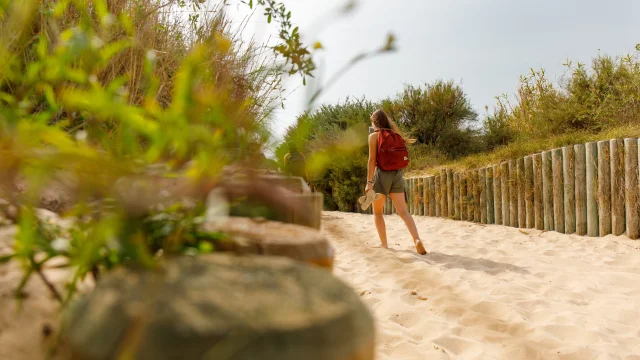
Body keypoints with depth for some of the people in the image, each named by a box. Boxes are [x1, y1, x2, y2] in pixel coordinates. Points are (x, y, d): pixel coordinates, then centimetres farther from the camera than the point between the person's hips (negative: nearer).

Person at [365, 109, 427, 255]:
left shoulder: (373, 136, -4)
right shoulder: (394, 135, 12)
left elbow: (372, 160, -11)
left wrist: (369, 181, -12)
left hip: (382, 174, -5)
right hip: (396, 174, 5)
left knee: (377, 212, 11)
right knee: (403, 211, -1)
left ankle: (384, 244, 10)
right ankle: (417, 239, -19)